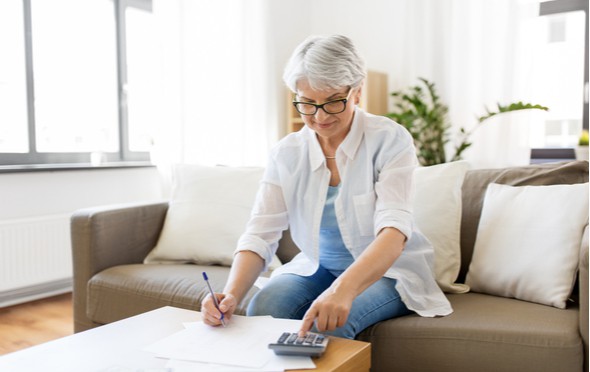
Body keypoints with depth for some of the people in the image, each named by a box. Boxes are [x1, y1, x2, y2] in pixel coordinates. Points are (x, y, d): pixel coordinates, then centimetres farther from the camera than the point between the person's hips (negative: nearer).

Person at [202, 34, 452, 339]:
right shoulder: (286, 154, -7)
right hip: (316, 268, 3)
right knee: (263, 309, -26)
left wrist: (343, 289, -48)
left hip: (388, 269, -2)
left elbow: (394, 230, -29)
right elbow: (259, 236, -13)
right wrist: (231, 294, -34)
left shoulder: (389, 140, -17)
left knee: (328, 323, -31)